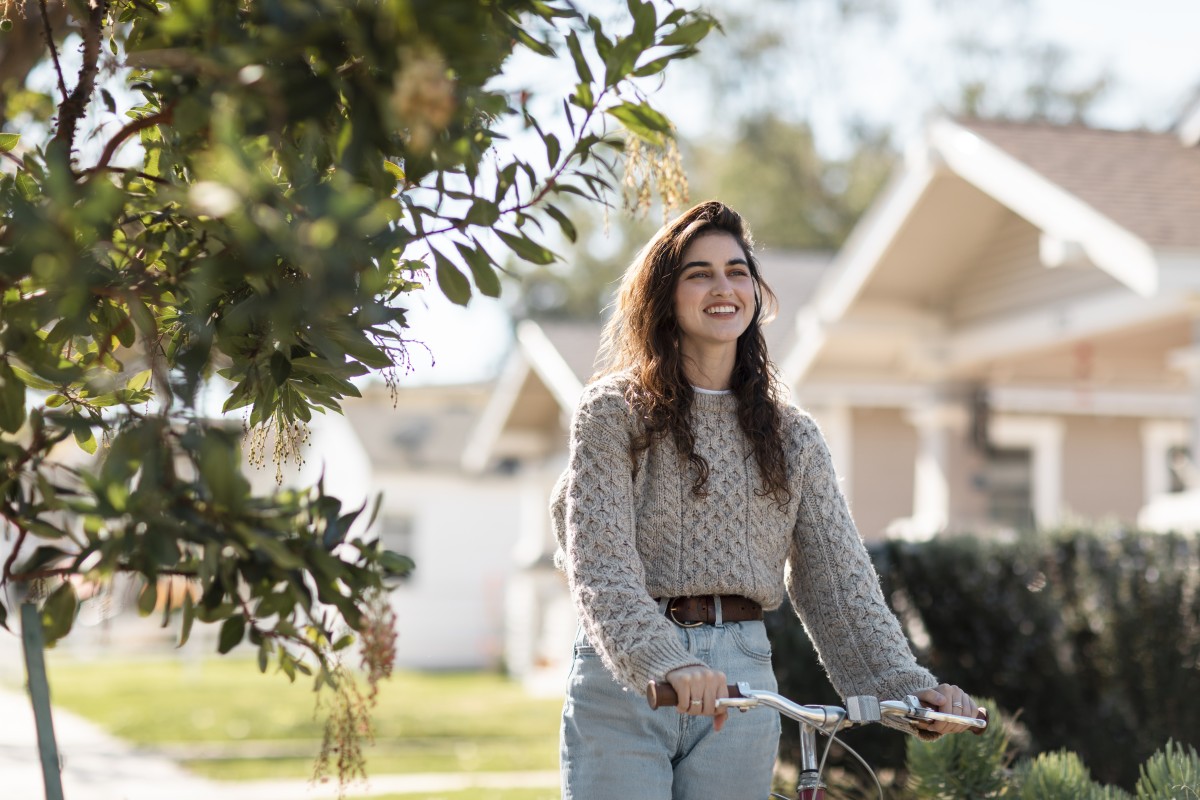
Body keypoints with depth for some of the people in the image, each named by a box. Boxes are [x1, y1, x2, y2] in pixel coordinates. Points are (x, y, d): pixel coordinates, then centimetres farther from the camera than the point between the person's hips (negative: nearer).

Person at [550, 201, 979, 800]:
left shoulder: (791, 436, 11)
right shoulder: (614, 412, -1)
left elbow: (838, 576, 7)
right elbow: (600, 564, -12)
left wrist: (908, 684, -7)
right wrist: (667, 664, -29)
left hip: (741, 684, 3)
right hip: (623, 675, -3)